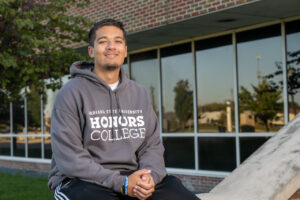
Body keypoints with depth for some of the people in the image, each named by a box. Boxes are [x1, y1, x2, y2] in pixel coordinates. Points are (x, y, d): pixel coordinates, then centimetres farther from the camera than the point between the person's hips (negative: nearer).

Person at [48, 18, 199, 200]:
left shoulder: (140, 94, 14)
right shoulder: (71, 93, -3)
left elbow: (152, 145, 11)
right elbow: (69, 158, -11)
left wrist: (150, 175, -12)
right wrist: (122, 183, -18)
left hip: (130, 177, 4)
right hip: (84, 181, -4)